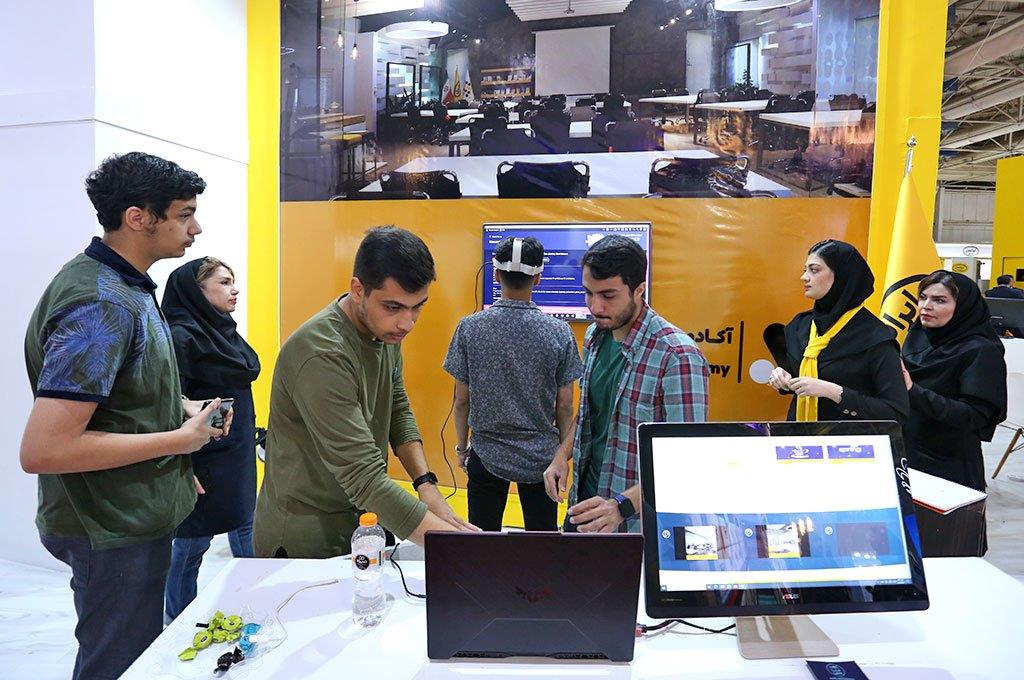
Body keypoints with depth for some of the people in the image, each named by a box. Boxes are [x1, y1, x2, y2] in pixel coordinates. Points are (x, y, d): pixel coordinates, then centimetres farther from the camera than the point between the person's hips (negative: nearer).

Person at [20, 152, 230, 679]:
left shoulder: (126, 287, 5)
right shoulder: (102, 305, -26)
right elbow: (41, 451, -30)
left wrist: (181, 408, 3)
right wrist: (180, 439, -22)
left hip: (136, 516, 9)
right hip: (115, 533, -9)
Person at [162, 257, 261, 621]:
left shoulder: (224, 332, 9)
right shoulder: (181, 337, -18)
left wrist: (253, 438, 19)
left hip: (238, 456, 9)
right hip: (203, 462, -9)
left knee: (244, 529, 19)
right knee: (192, 543, 7)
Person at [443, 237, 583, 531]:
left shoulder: (469, 328, -10)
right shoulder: (559, 332, -10)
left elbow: (462, 399, -4)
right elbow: (564, 406, -5)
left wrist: (461, 446, 11)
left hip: (486, 455, 0)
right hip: (540, 456, 0)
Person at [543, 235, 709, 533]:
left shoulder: (678, 356, -24)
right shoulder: (595, 336, -1)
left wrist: (622, 507, -33)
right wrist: (562, 456, 0)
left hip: (636, 521, -6)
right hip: (585, 500, 7)